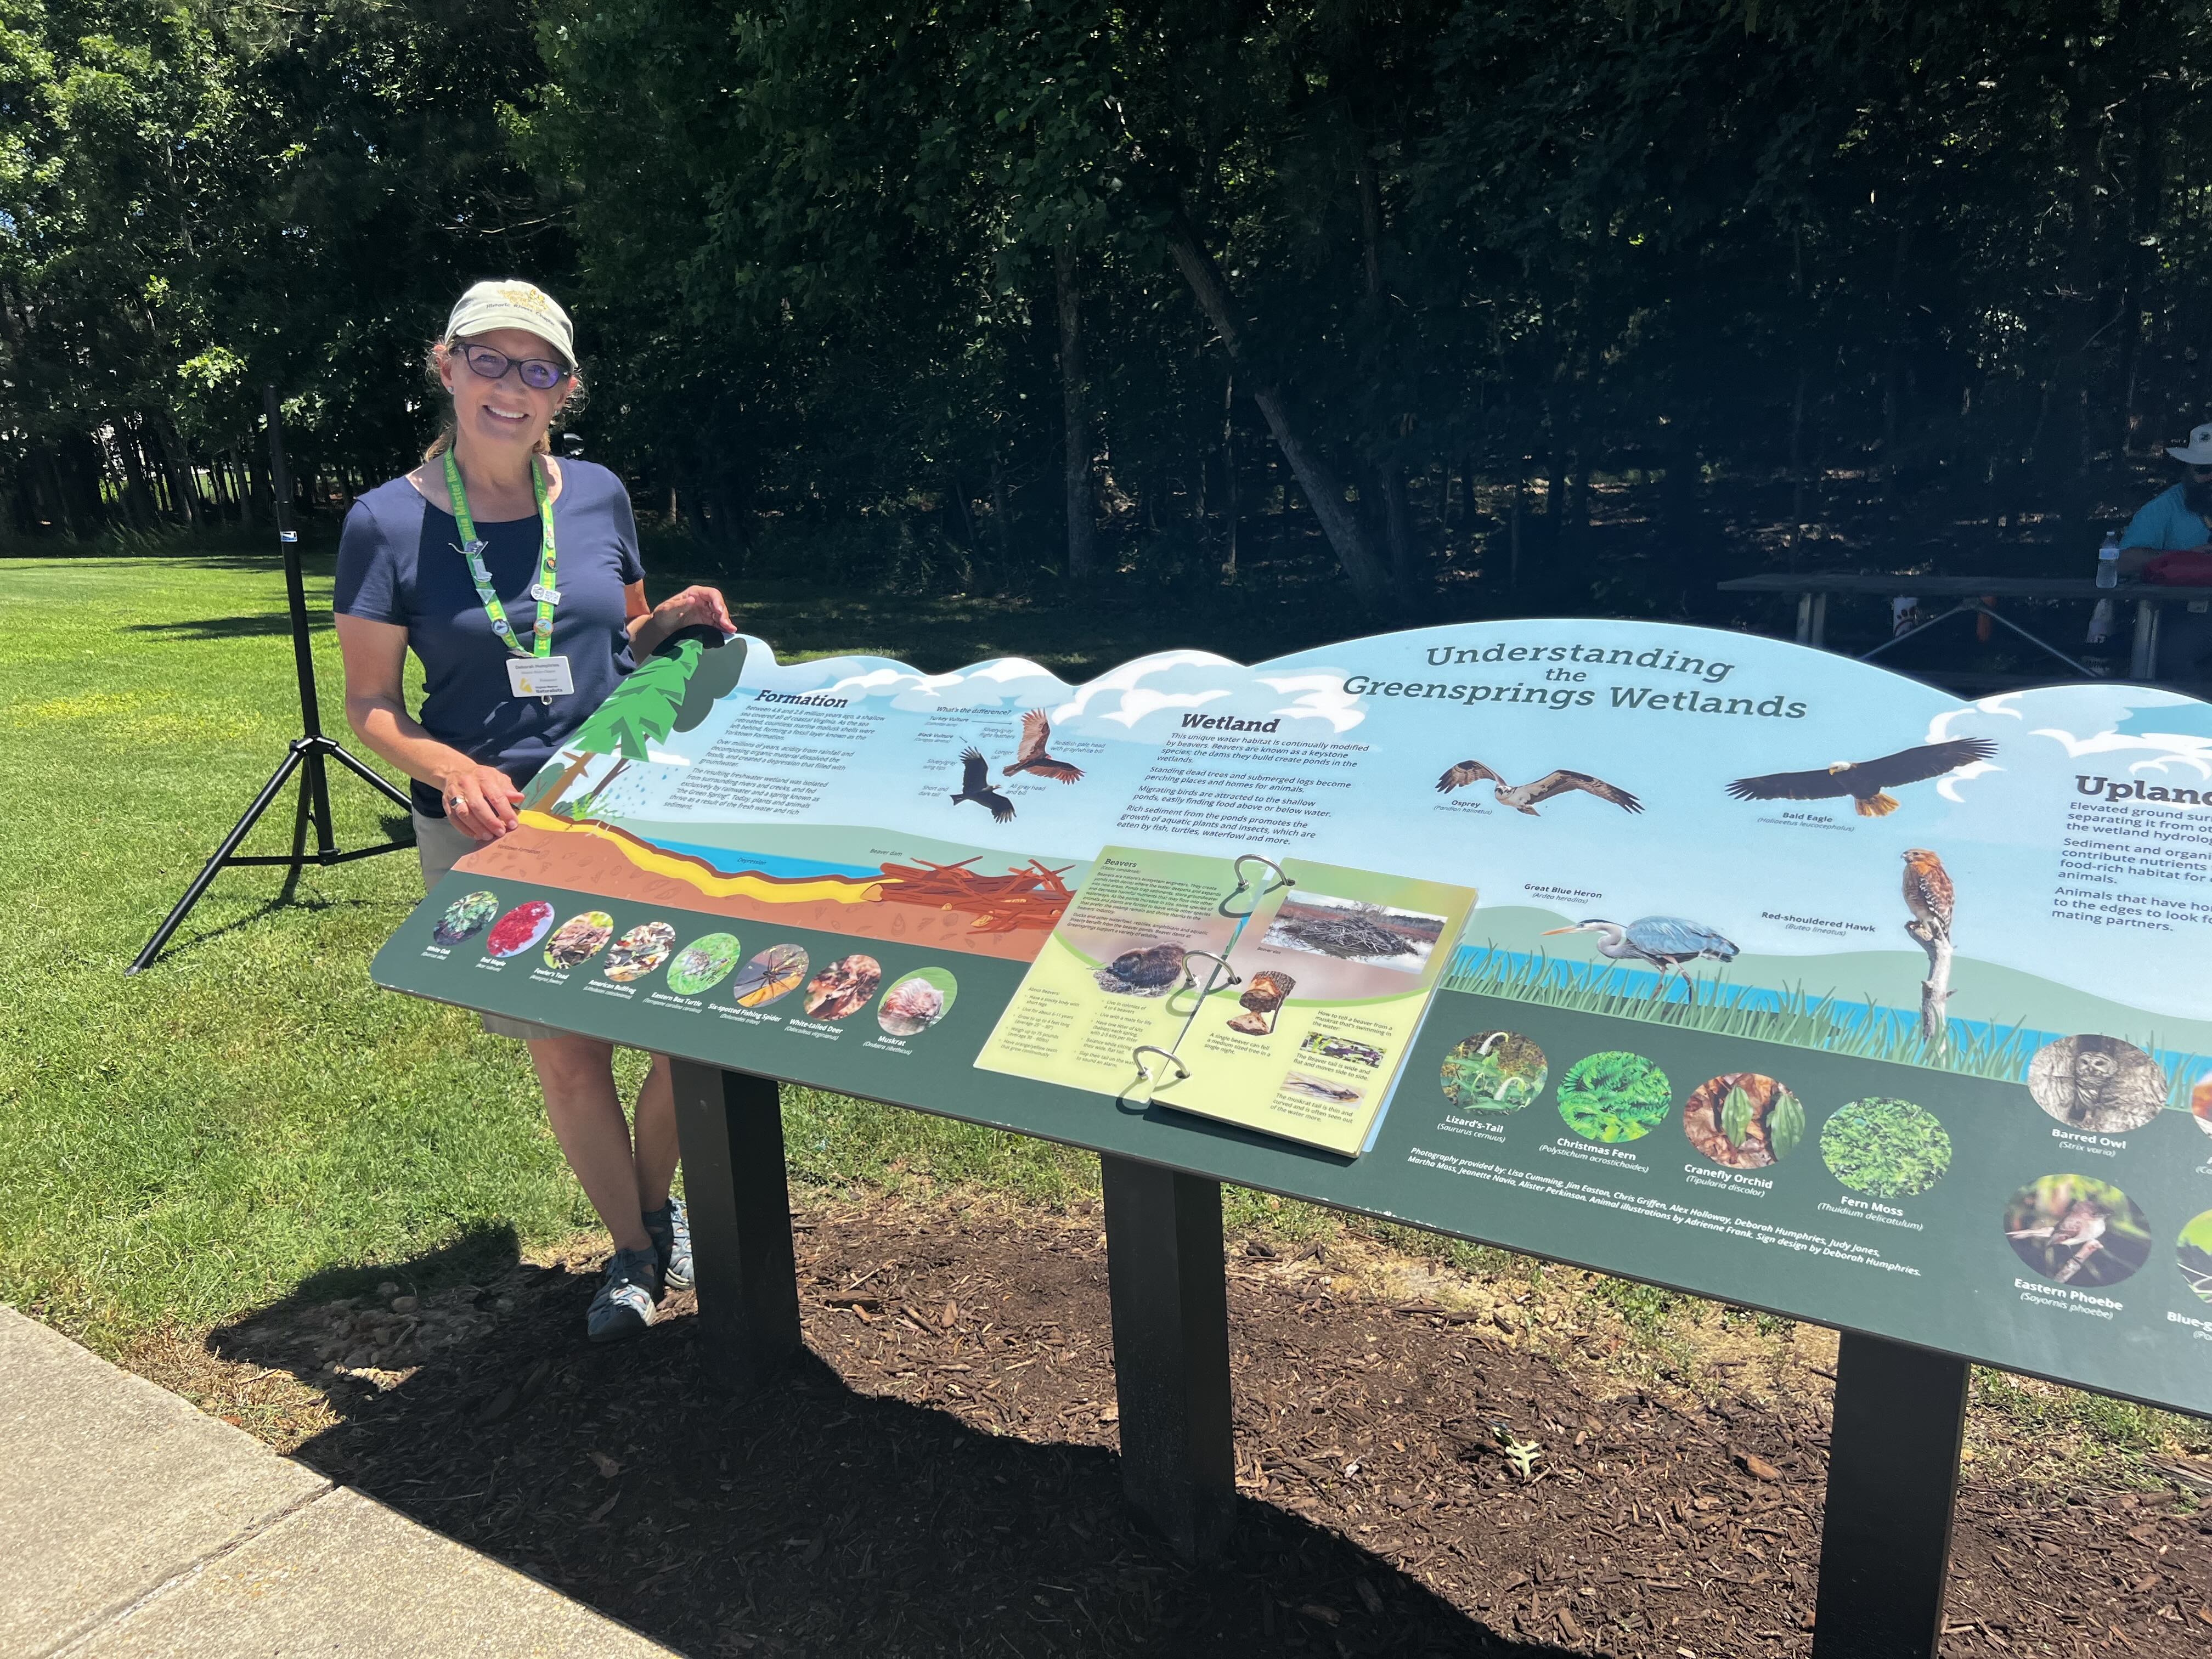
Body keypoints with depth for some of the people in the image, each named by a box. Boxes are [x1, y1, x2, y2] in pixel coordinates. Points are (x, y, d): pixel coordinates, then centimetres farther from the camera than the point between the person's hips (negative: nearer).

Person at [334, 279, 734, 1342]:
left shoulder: (597, 496, 2)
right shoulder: (388, 524, -7)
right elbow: (369, 705, -3)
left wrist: (675, 618, -6)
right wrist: (454, 772, -22)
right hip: (490, 833, -2)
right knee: (566, 1057, 6)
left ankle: (657, 1204, 31)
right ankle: (632, 1251, 30)